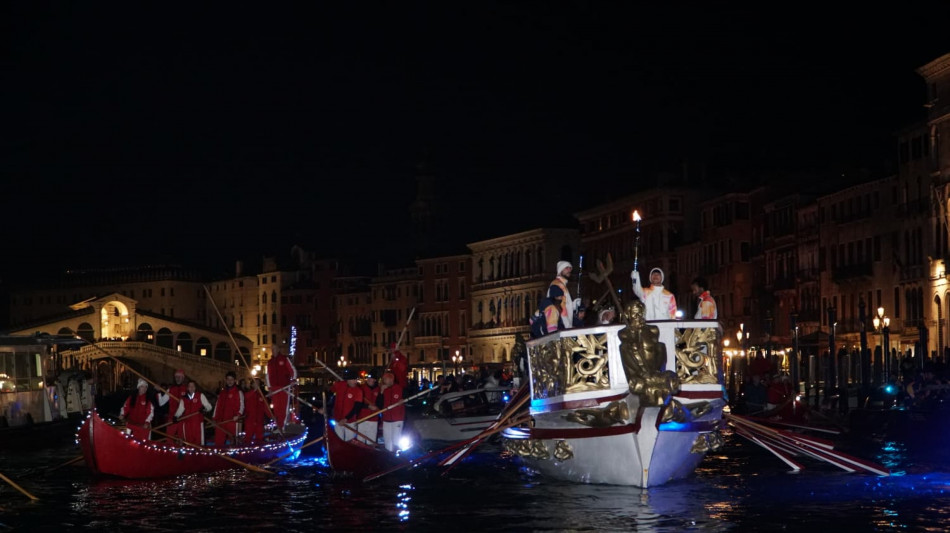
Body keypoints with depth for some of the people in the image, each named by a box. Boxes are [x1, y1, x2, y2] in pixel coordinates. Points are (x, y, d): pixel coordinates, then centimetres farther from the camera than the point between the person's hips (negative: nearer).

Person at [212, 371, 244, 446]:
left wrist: (238, 415, -22)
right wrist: (215, 418, 14)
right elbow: (217, 405, 20)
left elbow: (241, 405, -4)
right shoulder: (222, 392, 18)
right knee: (218, 441, 0)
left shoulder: (238, 392, 4)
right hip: (220, 421, 4)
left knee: (232, 440, -4)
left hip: (232, 420, -4)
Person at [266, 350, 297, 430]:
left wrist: (293, 380, -17)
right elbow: (268, 375, 19)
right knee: (276, 408, 0)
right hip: (274, 389, 4)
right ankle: (278, 427, 2)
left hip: (285, 387, -4)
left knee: (284, 407, -8)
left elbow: (293, 370, -1)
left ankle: (284, 425, -8)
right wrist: (269, 387, 10)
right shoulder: (270, 362, 18)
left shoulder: (285, 359, 5)